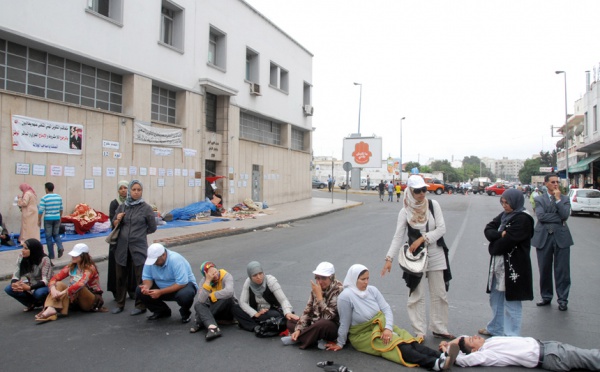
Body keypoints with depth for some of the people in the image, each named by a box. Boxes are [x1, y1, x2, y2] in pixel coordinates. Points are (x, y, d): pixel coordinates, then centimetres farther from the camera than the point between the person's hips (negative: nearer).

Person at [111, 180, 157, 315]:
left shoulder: (146, 208, -5)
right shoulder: (122, 206, 6)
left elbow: (152, 227, 2)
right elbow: (114, 225, 14)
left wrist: (140, 233, 5)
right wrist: (117, 220, -6)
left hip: (139, 247, -4)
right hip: (122, 246, 4)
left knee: (140, 277, 2)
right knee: (120, 276, 12)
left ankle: (141, 305, 13)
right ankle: (120, 303, 27)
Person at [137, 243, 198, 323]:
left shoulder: (175, 259, -30)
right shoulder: (151, 259, -13)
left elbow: (182, 283, -32)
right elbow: (147, 277, -4)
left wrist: (160, 292, -34)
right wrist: (147, 286, -29)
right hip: (162, 287, 6)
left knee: (184, 295, -39)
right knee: (140, 291, -13)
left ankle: (185, 313, -2)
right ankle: (162, 311, 8)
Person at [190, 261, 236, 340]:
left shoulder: (226, 276, -19)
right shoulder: (204, 280, -9)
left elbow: (229, 292, -41)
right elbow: (201, 300, -23)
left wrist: (211, 295, -26)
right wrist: (208, 281, -30)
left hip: (228, 309, -3)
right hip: (215, 310, 3)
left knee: (227, 298, -33)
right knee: (198, 304, -22)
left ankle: (200, 323, -22)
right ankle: (213, 328, -44)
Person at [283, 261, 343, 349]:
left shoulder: (338, 290, -21)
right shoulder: (316, 288, -2)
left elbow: (328, 316, -29)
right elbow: (307, 310, -2)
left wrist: (319, 295, -29)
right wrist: (298, 329, -13)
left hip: (334, 328, -7)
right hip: (315, 323, 7)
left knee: (321, 324, -38)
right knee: (290, 321, 2)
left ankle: (297, 339, -13)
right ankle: (317, 339, -13)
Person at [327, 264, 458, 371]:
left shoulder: (372, 290, -2)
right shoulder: (345, 297, -20)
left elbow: (387, 309, -6)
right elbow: (344, 324, -13)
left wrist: (388, 328, -21)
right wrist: (340, 344, -4)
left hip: (381, 327, 6)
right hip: (363, 335, -6)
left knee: (408, 340, -18)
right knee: (397, 345, -27)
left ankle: (441, 356, -35)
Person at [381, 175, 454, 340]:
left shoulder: (433, 205, -4)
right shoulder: (405, 211, -7)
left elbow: (441, 229, -6)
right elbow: (398, 237, -8)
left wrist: (422, 238, -16)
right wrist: (389, 258, -17)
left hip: (436, 255, 2)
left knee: (439, 294, 11)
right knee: (417, 296, 3)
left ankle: (439, 329, 26)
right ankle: (419, 332, 15)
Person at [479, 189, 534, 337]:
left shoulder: (523, 219, -14)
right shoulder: (504, 215, 12)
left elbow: (507, 241, -21)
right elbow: (488, 229, 4)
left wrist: (493, 247, -4)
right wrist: (500, 234, -15)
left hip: (513, 267, -9)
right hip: (498, 264, 9)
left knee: (511, 302, 1)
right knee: (496, 298, 19)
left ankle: (511, 336, 11)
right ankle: (495, 329, 35)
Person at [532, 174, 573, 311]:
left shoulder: (564, 199, 8)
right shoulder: (539, 199, 5)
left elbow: (565, 215, -10)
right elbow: (540, 216, -11)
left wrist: (558, 199, -8)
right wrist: (559, 219, -11)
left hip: (561, 237, 0)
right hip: (543, 237, 0)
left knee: (562, 270, 2)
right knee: (544, 270, 9)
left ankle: (563, 300, 14)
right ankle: (546, 297, 24)